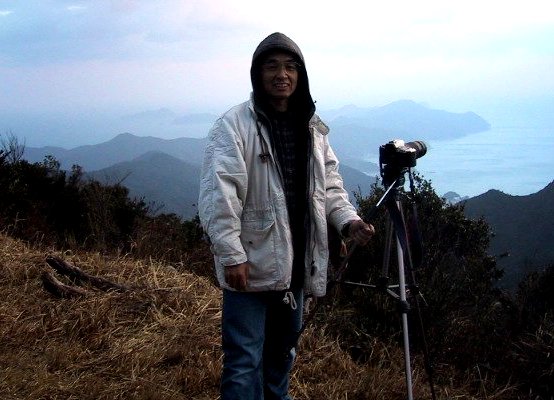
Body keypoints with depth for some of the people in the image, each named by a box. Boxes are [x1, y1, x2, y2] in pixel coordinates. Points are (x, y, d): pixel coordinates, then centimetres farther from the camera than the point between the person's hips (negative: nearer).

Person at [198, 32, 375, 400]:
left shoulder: (312, 128, 9)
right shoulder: (234, 125, -12)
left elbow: (330, 184, 15)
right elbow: (218, 193, -18)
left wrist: (348, 219, -4)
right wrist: (231, 255, -24)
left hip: (297, 263, 7)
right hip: (251, 264, -6)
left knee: (283, 348, 23)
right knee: (245, 360, -3)